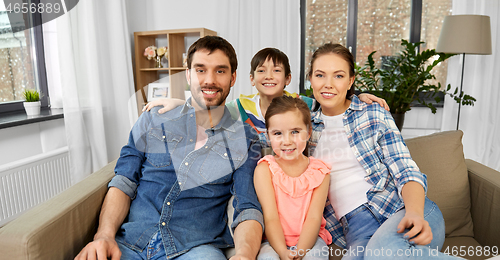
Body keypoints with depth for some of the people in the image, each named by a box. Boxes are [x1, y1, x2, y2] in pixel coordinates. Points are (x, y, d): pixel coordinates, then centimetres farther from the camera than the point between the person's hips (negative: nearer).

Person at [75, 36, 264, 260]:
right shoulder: (151, 121, 10)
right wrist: (105, 235, -11)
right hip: (130, 241, 1)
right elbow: (123, 184, 7)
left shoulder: (245, 140, 5)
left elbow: (248, 208, -2)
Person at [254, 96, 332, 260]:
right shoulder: (264, 169, -6)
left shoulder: (319, 171, -1)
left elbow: (314, 217, -8)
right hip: (274, 240, -1)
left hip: (309, 238, 2)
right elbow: (270, 218, -12)